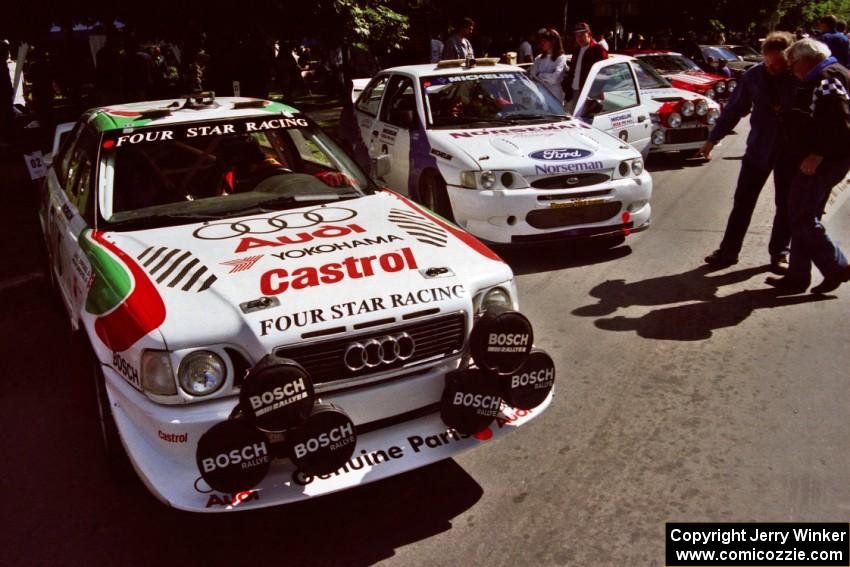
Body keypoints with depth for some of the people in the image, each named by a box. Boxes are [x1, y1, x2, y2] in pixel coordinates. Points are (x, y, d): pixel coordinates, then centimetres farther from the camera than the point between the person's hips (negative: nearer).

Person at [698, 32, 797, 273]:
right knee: (743, 201, 6)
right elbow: (734, 109, 2)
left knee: (785, 204, 10)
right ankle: (728, 250, 15)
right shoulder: (755, 75, -5)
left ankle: (780, 253, 24)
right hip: (758, 148, 1)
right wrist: (713, 139, 2)